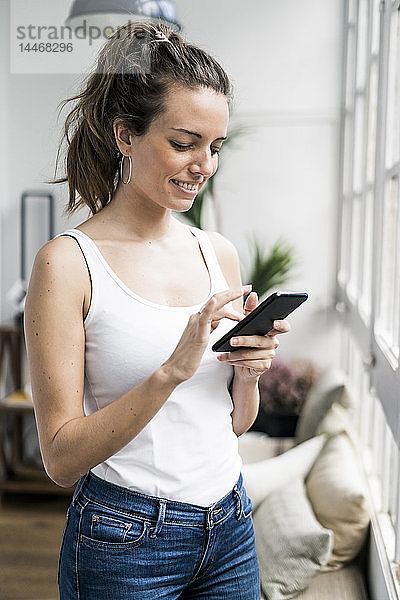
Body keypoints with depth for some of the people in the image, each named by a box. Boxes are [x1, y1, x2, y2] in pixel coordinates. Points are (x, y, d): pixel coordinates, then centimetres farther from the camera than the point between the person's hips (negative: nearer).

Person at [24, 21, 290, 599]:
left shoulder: (219, 252, 2)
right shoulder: (68, 262, -14)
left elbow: (236, 424, 10)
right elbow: (62, 457, -16)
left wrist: (248, 371, -11)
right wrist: (172, 370, -26)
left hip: (230, 527, 5)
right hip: (126, 541, -5)